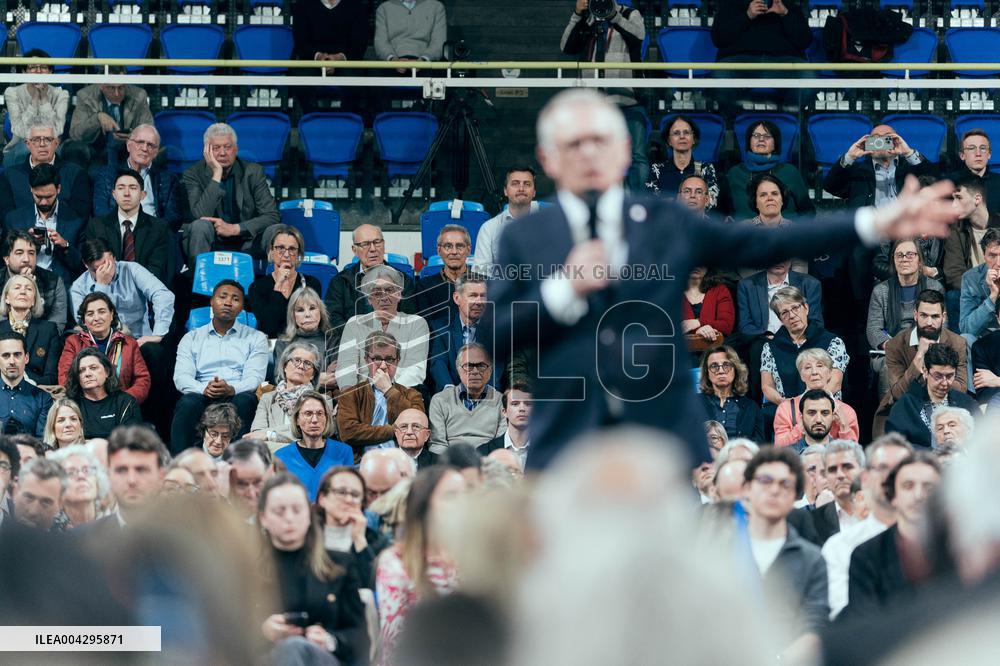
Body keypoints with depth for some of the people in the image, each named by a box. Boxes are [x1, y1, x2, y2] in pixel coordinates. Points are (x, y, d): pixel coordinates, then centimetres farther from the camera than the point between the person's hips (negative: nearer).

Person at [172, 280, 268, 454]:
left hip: (237, 395, 0)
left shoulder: (256, 338, 19)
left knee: (244, 401, -36)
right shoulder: (191, 338, 21)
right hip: (201, 396, 0)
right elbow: (181, 377, 6)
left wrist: (231, 388, -20)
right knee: (188, 404, -34)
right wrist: (204, 388, -18)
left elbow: (254, 378, 3)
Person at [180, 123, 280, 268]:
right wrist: (216, 175, -23)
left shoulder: (253, 172, 0)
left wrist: (234, 228, -20)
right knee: (200, 226, -32)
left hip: (244, 242, 2)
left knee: (274, 231, -24)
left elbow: (272, 217, -7)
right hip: (209, 245, -2)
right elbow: (201, 216, -21)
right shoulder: (193, 174, -6)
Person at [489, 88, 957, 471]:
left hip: (663, 440, 1)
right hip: (566, 444, 0)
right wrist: (565, 287, -11)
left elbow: (767, 245, 6)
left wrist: (876, 224, 0)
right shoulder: (523, 240, 9)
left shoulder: (664, 224, 10)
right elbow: (494, 337, 2)